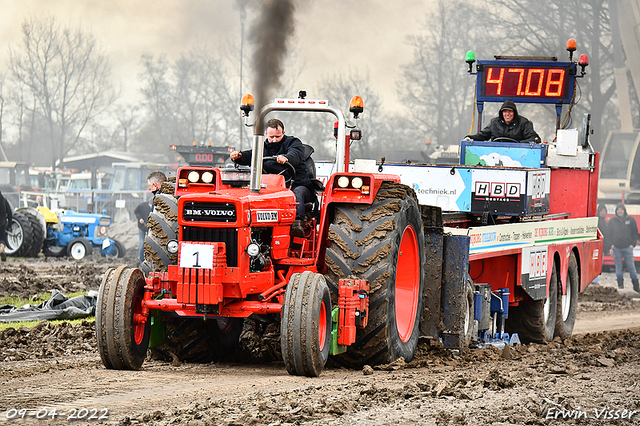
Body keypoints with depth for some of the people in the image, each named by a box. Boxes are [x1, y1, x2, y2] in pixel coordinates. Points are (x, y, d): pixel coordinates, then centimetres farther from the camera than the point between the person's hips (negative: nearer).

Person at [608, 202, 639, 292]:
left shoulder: (631, 220, 5)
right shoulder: (612, 221, 6)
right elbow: (609, 234, 9)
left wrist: (633, 244, -2)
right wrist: (610, 246, 0)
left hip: (628, 247, -1)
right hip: (616, 247, 1)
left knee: (631, 267, -2)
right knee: (618, 267, 3)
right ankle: (620, 284, 10)